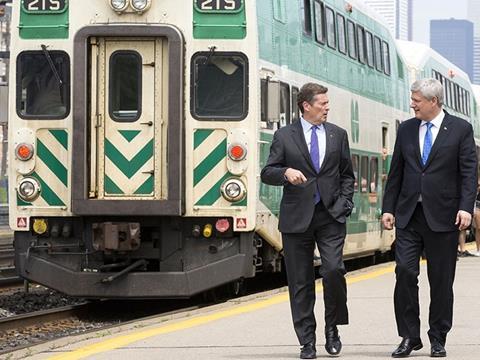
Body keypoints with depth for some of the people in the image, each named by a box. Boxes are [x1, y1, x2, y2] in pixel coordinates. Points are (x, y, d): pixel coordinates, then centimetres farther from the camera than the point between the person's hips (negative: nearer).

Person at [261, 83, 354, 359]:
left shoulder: (338, 135, 11)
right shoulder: (285, 136, 3)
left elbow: (347, 175, 16)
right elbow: (267, 173, 1)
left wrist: (344, 205, 2)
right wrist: (286, 173, -20)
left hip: (330, 216, 1)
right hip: (297, 218, -1)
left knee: (334, 270, -16)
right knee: (301, 282, 2)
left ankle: (332, 328, 6)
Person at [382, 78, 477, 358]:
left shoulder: (460, 129, -1)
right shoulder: (406, 129, 10)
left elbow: (469, 172, -5)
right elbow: (396, 172, 13)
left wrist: (466, 207, -17)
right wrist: (388, 208, 7)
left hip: (443, 217, -3)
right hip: (409, 216, 3)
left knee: (441, 280, 3)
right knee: (405, 272, -7)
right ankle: (409, 337, 1)